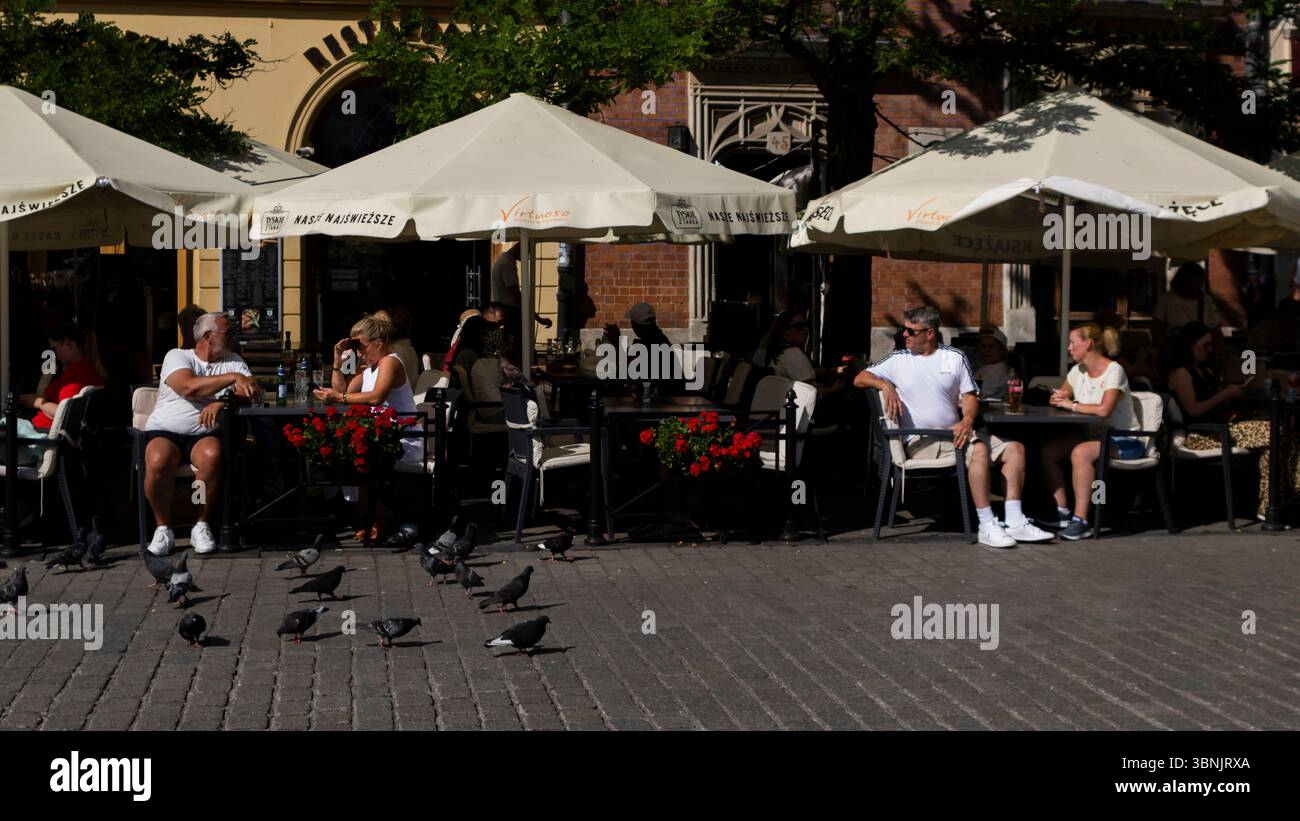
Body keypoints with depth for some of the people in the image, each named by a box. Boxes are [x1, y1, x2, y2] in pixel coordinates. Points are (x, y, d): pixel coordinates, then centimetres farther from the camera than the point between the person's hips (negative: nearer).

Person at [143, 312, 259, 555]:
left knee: (212, 454, -34)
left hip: (204, 434, 2)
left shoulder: (232, 361, 15)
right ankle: (163, 529, -14)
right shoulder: (177, 356, 3)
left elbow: (254, 391, -1)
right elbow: (188, 387, -18)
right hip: (165, 432, -2)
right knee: (159, 460, -35)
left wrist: (222, 402, -18)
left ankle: (201, 526, -17)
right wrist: (232, 378, -22)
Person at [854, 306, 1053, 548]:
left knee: (1014, 449, -8)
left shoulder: (955, 358, 12)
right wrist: (885, 385, -15)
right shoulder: (898, 360, 7)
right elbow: (859, 379, 5)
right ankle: (987, 526, -31)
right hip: (921, 442, -5)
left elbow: (969, 396, 9)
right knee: (979, 450, -30)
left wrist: (967, 421, -12)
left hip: (955, 434, 5)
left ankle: (1014, 522, -12)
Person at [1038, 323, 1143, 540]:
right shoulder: (1078, 371, 9)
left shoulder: (1113, 371, -16)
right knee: (1048, 450, -10)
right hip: (1093, 433, 8)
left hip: (1123, 440, -8)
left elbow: (1104, 410, -30)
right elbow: (1060, 397, 13)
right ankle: (1062, 512, -6)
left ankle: (1081, 520, -32)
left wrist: (1072, 405, -17)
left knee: (1080, 453, -34)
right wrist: (1059, 398, -12)